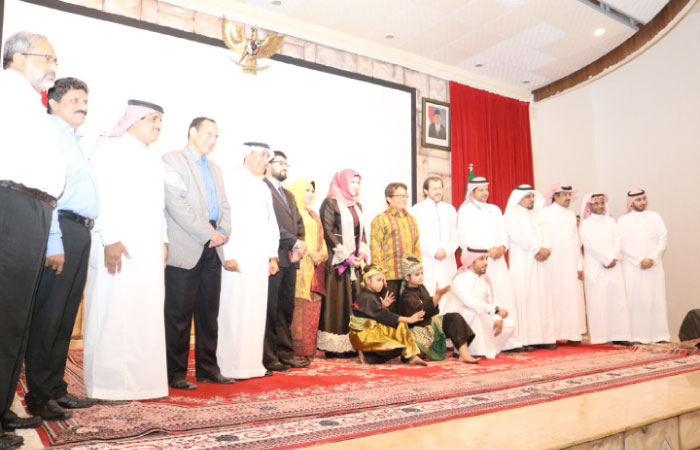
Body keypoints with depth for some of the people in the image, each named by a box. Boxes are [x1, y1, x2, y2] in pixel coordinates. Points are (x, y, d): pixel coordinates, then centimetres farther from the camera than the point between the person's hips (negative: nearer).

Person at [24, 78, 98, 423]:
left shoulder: (75, 141, 24)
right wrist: (53, 243, -19)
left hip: (80, 232, 9)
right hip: (62, 229, -9)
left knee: (66, 316, 12)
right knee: (48, 315, -4)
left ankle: (56, 389, 20)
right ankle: (38, 397, 6)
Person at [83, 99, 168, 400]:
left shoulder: (153, 157, 20)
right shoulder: (111, 149, -2)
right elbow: (102, 195, -12)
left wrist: (162, 240, 13)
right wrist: (110, 240, -19)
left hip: (150, 248, 7)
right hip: (118, 245, -7)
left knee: (146, 313, 5)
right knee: (113, 313, -4)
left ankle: (139, 379, 12)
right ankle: (108, 385, 3)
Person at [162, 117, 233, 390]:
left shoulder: (215, 169, 22)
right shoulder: (172, 160, -1)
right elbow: (175, 203, -13)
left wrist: (224, 231, -1)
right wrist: (208, 233, -14)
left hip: (211, 250, 7)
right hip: (184, 250, -7)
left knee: (209, 313, 9)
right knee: (179, 314, -2)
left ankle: (207, 368, 18)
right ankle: (175, 373, 8)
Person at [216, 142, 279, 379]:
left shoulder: (263, 187, 20)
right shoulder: (232, 180, -4)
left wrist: (272, 255, 14)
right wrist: (228, 255, -17)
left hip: (259, 260, 7)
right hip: (236, 259, -7)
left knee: (256, 311, 8)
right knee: (233, 311, -4)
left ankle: (252, 363, 15)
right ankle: (229, 366, 3)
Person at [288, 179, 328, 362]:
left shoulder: (313, 215, 24)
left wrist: (322, 253, 3)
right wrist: (310, 253, -17)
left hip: (315, 268, 8)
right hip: (300, 266, -8)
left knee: (313, 308, 5)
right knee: (299, 306, -10)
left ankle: (309, 348, 10)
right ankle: (297, 349, -6)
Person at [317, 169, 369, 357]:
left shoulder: (357, 206, 18)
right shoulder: (330, 203, -4)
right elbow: (327, 231, -12)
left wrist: (362, 253, 1)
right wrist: (345, 256, -15)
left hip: (355, 261, 7)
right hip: (337, 261, -7)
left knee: (354, 300, 3)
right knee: (337, 301, -6)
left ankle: (351, 344, 8)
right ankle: (333, 346, -1)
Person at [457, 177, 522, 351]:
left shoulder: (495, 210, 23)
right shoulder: (465, 210, 5)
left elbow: (503, 232, 18)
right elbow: (464, 237, -4)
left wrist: (502, 247, -3)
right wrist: (486, 251, -11)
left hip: (497, 259, 5)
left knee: (504, 296, -2)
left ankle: (509, 340, 0)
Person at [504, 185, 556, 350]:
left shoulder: (535, 214, 21)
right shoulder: (512, 214, 0)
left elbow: (544, 233, 11)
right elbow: (518, 235, -13)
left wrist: (545, 249, -8)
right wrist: (538, 248, -12)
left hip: (538, 262, 7)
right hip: (522, 263, -7)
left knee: (542, 298, 4)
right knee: (524, 299, -9)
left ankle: (543, 337, 7)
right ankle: (524, 339, -8)